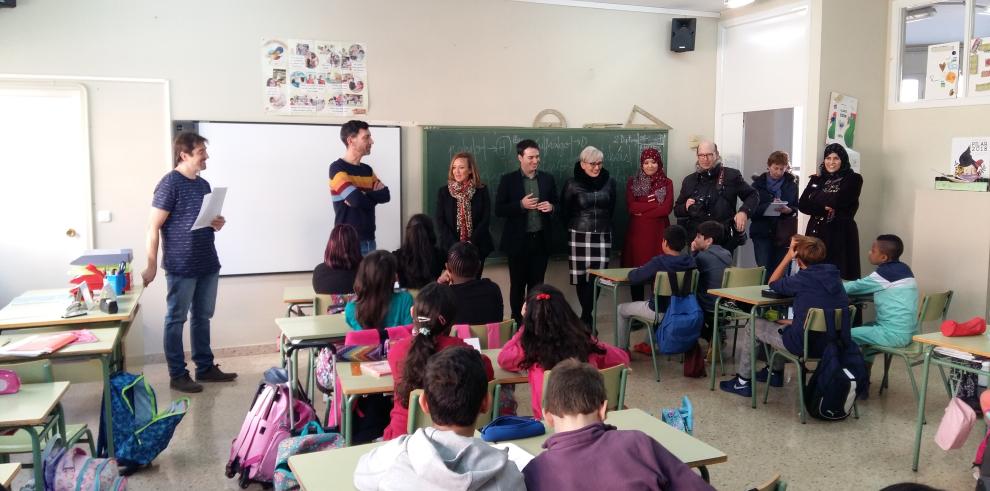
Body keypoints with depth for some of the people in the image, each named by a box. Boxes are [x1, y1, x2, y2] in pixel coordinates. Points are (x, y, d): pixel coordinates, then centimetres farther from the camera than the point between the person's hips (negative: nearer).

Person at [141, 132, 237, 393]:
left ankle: (205, 367, 25)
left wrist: (217, 224, 1)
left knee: (202, 317, 15)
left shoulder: (203, 184, 12)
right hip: (181, 266, -7)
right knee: (176, 320, 3)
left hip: (208, 264, 8)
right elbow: (153, 227, -13)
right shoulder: (169, 183, -11)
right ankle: (177, 375, 11)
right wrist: (151, 266, -15)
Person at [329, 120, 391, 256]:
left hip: (369, 239, 7)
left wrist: (363, 195, -14)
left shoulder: (367, 169, 14)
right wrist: (373, 195, -1)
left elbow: (386, 195, 1)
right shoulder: (337, 168, -8)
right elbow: (356, 199, -21)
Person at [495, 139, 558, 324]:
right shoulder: (508, 180, -3)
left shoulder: (547, 178, 6)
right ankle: (517, 322, 17)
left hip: (541, 240, 3)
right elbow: (499, 210, -6)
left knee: (537, 284, 9)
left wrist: (551, 207, -8)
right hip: (518, 241, -3)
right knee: (518, 285, 6)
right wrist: (521, 205, -18)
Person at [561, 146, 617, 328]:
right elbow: (564, 212, 5)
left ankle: (586, 317, 6)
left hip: (602, 237, 2)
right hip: (579, 236, -1)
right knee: (581, 277, 1)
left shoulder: (610, 182, 4)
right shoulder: (572, 184, -3)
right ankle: (587, 316, 18)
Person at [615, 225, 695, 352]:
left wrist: (639, 270, 1)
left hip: (660, 311, -6)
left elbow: (633, 277, -20)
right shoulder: (690, 261, -8)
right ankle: (647, 344, 44)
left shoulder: (658, 262, -24)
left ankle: (622, 350, 24)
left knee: (621, 309, 17)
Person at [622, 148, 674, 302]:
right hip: (637, 231, 0)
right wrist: (656, 205, -8)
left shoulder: (667, 183, 8)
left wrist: (642, 210, -8)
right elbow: (630, 206, -5)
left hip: (658, 231, 0)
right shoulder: (632, 182, 8)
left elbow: (667, 208, -5)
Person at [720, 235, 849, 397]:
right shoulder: (833, 274, -1)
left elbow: (773, 283, 1)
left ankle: (743, 382, 19)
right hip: (830, 343, 7)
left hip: (805, 345, -7)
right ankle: (775, 373, 46)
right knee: (782, 324, 34)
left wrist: (788, 256, -1)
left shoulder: (802, 279, -18)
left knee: (753, 325, 12)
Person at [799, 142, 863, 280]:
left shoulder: (853, 179, 0)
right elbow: (803, 205, 3)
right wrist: (823, 208, -10)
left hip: (840, 234, -4)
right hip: (816, 232, 4)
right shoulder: (818, 178, 14)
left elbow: (836, 202, -14)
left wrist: (816, 198, 0)